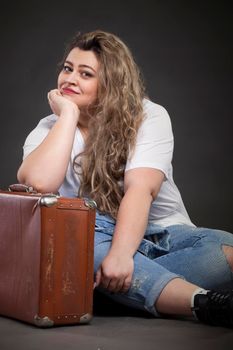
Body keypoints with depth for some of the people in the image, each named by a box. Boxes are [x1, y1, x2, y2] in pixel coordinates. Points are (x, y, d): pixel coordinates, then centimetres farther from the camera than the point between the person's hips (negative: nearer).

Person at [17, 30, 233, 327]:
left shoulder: (149, 116, -3)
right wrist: (68, 114, -12)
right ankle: (203, 302, -47)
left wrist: (120, 256, -35)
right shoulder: (49, 129, 5)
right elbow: (38, 183, -18)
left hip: (164, 233, 0)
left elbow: (141, 189, -20)